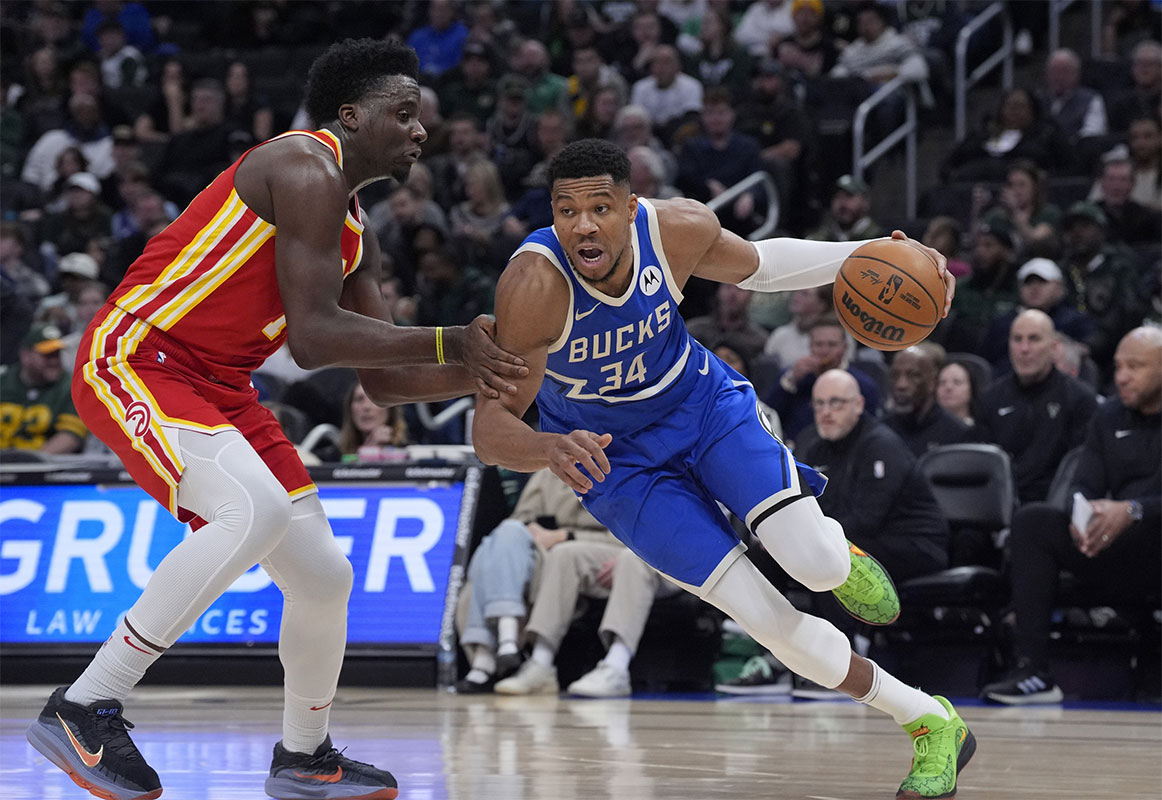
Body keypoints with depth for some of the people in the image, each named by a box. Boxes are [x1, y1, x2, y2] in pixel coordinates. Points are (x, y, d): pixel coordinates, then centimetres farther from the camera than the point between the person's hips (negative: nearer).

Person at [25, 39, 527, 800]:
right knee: (256, 510, -32)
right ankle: (83, 708, -25)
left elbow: (383, 379, 16)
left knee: (324, 574, 6)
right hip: (135, 359, -10)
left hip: (218, 387, 10)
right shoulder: (305, 170, -16)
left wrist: (473, 374, 0)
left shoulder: (356, 235, 15)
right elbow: (314, 338, -23)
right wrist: (450, 343, -19)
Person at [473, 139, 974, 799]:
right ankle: (932, 725, 6)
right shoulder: (534, 286, -33)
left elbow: (756, 266, 2)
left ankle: (838, 555, 20)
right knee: (768, 620, -12)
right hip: (615, 457, -2)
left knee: (819, 567, -21)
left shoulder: (676, 229, -22)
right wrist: (549, 450, -57)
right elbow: (491, 428, -34)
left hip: (703, 404, 2)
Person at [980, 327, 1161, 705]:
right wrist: (1082, 514, -15)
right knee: (1031, 521, -15)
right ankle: (1031, 670, -24)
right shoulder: (1109, 417, 17)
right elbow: (1084, 486, 10)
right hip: (1113, 555, 6)